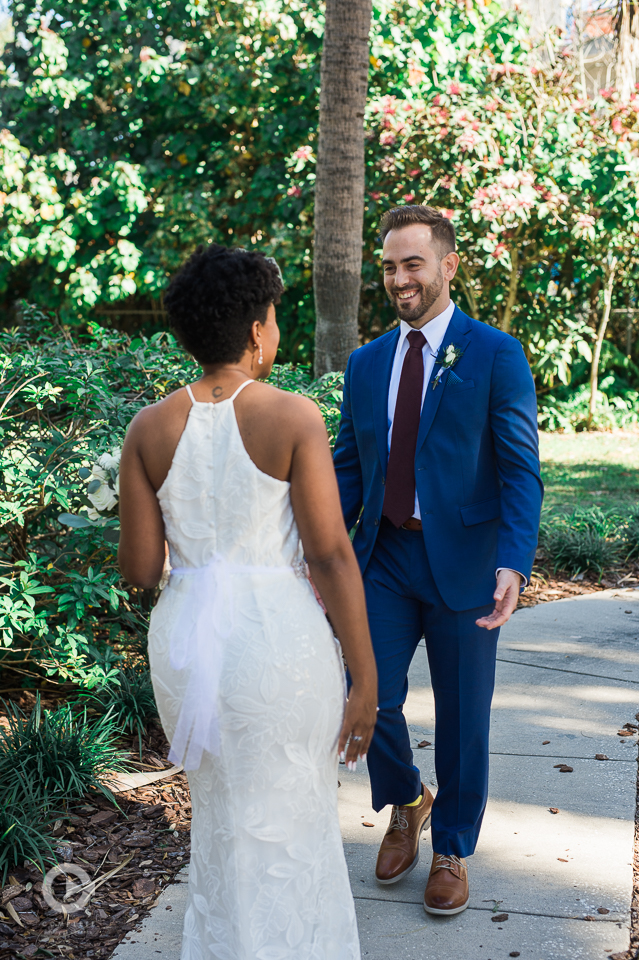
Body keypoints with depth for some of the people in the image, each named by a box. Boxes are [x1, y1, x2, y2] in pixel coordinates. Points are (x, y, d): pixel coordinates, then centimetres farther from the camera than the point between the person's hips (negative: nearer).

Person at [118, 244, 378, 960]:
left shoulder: (149, 429, -3)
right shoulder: (292, 417, -13)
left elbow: (138, 568, -2)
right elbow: (330, 556, -15)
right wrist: (365, 681, -8)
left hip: (185, 642, 4)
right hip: (280, 640, -4)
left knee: (220, 818, 25)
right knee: (290, 827, 16)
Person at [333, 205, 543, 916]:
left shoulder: (496, 355, -5)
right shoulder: (366, 364, 9)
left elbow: (521, 471, -10)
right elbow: (347, 468, 12)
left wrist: (513, 564, -22)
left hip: (463, 563, -3)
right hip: (384, 559, 4)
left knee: (462, 720, 8)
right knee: (371, 701, 0)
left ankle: (452, 850, 31)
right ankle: (406, 805, 33)